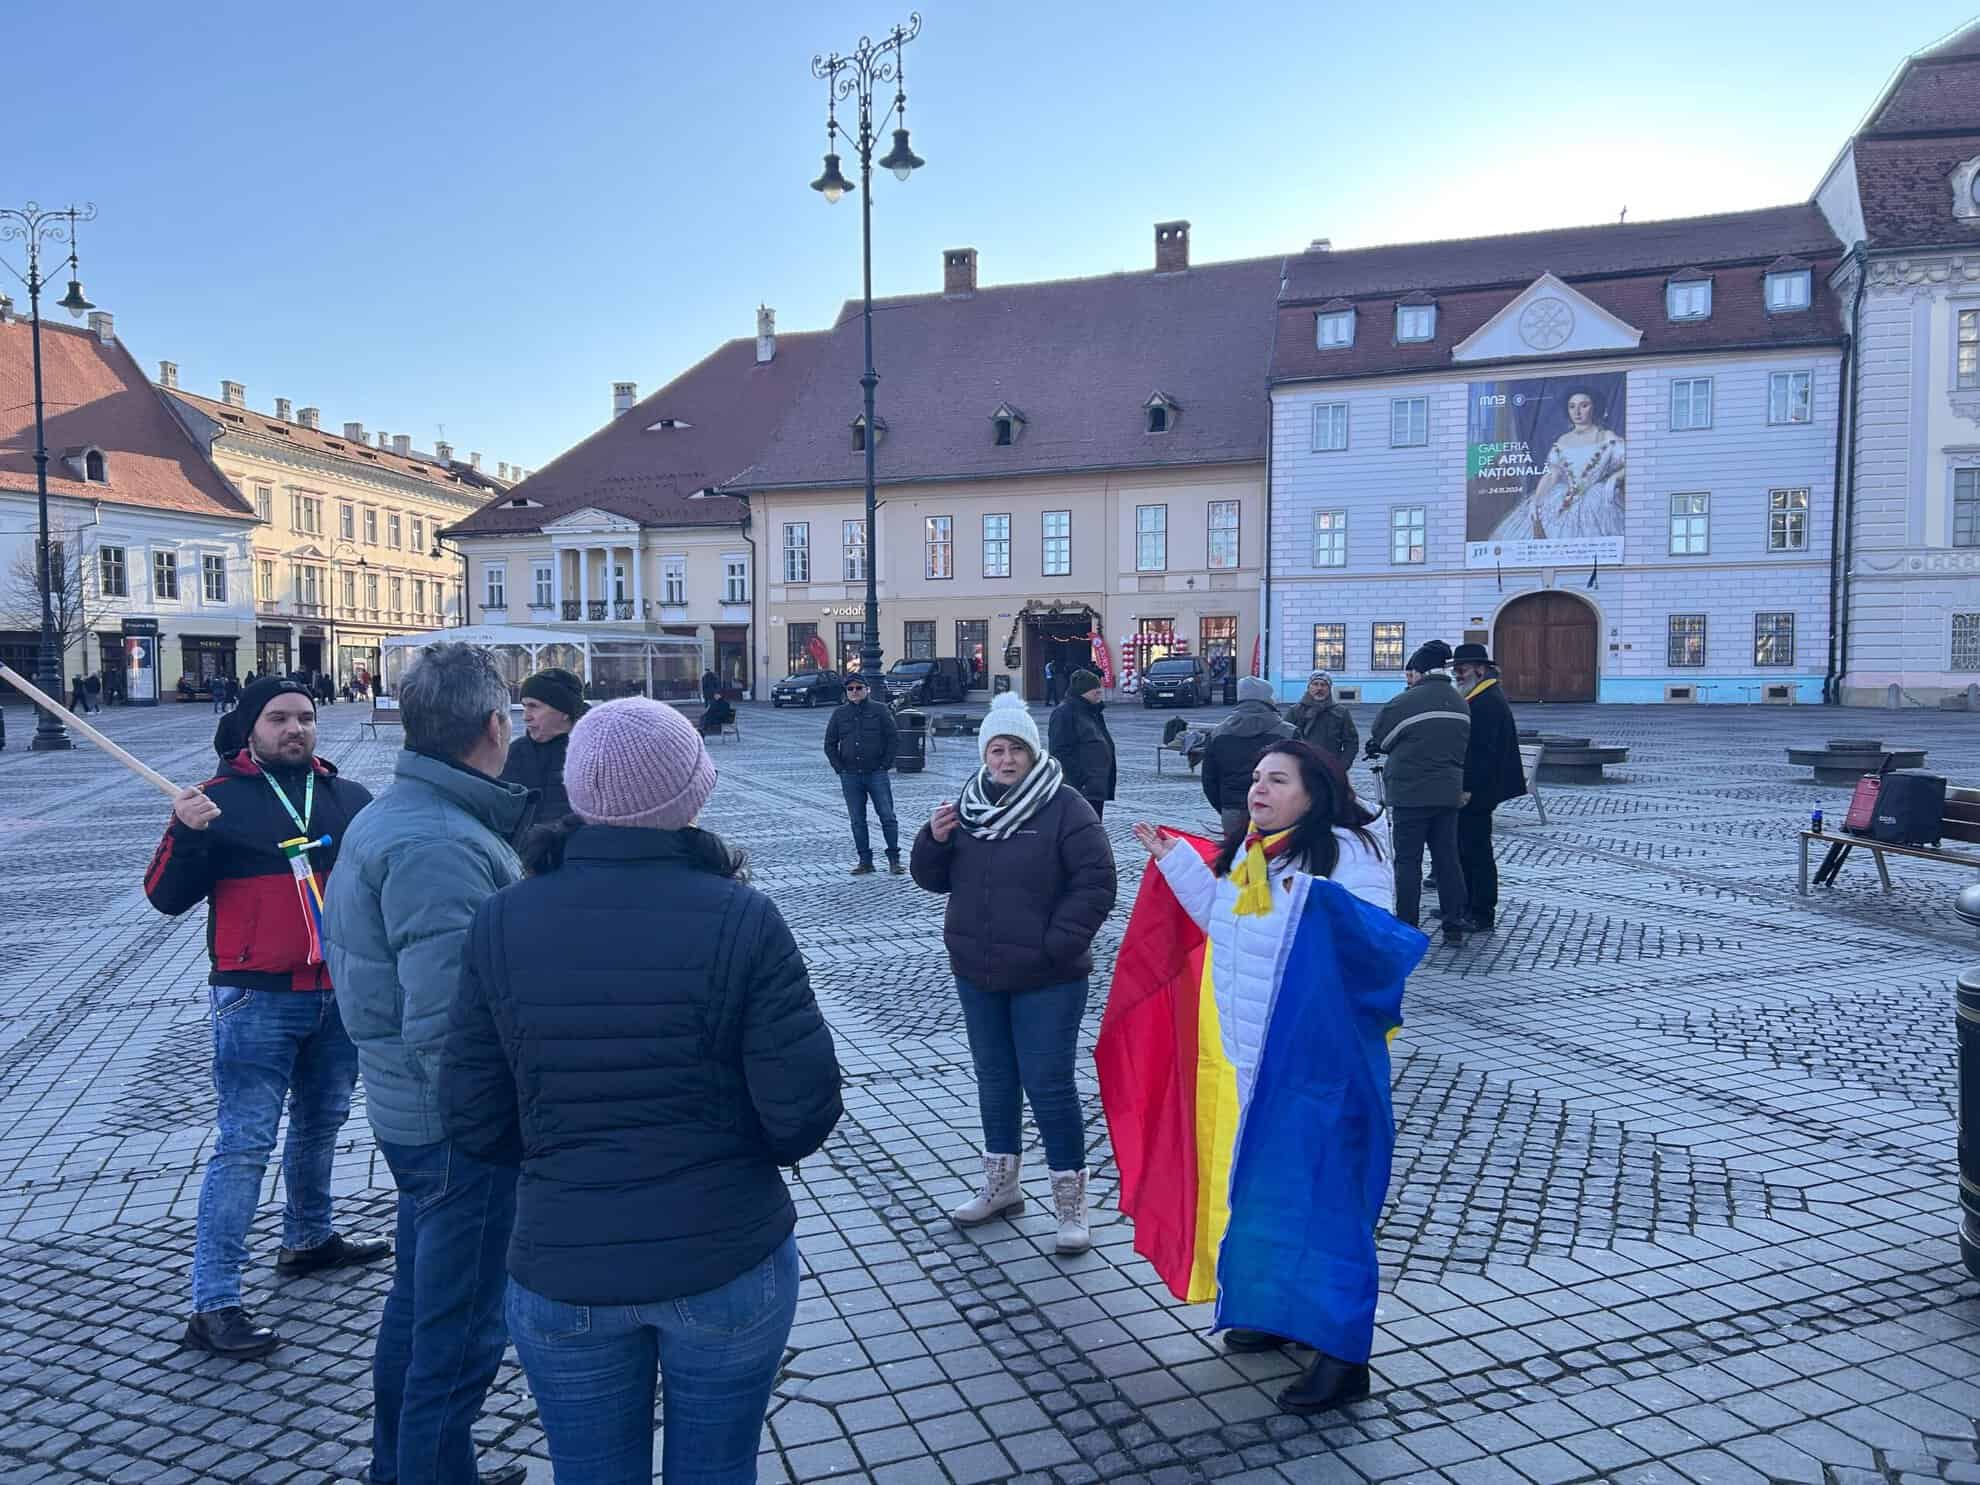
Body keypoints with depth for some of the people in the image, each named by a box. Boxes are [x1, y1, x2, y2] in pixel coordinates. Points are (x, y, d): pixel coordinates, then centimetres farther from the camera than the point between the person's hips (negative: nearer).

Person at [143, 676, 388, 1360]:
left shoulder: (351, 798, 7)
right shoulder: (219, 800, -3)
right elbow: (167, 896, -7)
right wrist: (186, 834, -22)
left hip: (340, 993, 5)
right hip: (256, 1000, -5)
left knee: (321, 1122, 21)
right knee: (244, 1145, -5)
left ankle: (310, 1239, 42)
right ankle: (213, 1304, 2)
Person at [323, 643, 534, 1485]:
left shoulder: (389, 815, 6)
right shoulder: (440, 846, -27)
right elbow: (446, 1027, -30)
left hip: (409, 1110, 11)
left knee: (419, 1303, 26)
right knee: (460, 1331, 6)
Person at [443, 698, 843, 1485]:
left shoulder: (502, 924, -8)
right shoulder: (740, 919, -16)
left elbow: (474, 1121, -4)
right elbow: (804, 1108, -15)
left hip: (560, 1273, 2)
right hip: (727, 1265, -2)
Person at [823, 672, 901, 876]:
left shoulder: (879, 710, 2)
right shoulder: (839, 714, 9)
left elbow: (894, 738, 1)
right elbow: (830, 744, 14)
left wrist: (885, 765, -5)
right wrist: (839, 768, 4)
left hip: (877, 774, -3)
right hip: (850, 777, 3)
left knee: (887, 816, -4)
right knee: (857, 820, 5)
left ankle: (894, 859, 4)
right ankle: (865, 861, 12)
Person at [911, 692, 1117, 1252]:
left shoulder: (1065, 807, -12)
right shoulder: (968, 804, 5)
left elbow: (1096, 882, -15)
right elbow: (932, 878, 9)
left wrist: (1056, 943, -18)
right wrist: (935, 840, -11)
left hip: (1046, 980, -6)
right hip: (978, 974, 6)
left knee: (1049, 1085, -2)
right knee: (994, 1078, 18)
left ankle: (1070, 1197, 14)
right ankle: (1001, 1183, 35)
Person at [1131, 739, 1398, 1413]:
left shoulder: (1345, 851, -15)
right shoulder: (1248, 851, 10)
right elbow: (1220, 916, 22)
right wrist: (1172, 856, 21)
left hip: (1323, 1064, -9)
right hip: (1256, 1060, 9)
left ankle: (1344, 1354, 9)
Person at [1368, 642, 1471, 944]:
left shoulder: (1404, 703, -12)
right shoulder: (1460, 703, 8)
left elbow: (1378, 740, -1)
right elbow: (1463, 746, 14)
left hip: (1410, 794, -6)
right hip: (1449, 792, 6)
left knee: (1408, 861, 2)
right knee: (1447, 859, 11)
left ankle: (1407, 928, 5)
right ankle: (1454, 927, 14)